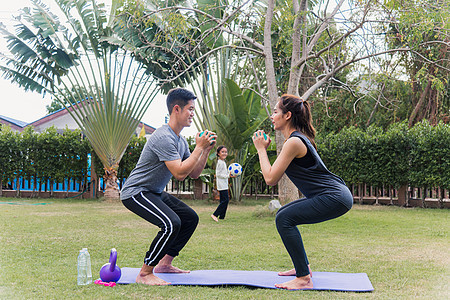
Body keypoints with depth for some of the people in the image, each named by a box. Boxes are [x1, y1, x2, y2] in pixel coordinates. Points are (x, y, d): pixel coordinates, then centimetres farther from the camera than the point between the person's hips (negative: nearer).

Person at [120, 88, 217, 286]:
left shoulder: (181, 141, 10)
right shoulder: (164, 137, -23)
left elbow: (194, 174, 12)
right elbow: (180, 173, -29)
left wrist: (206, 150, 1)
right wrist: (199, 147, -22)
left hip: (155, 193, 11)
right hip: (135, 192, -11)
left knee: (190, 218, 13)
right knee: (171, 223, -28)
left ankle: (164, 264, 20)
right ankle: (145, 274, -15)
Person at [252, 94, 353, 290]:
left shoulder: (294, 142, -16)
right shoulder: (299, 138, 16)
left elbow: (270, 178, -16)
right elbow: (274, 179, 17)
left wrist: (261, 149, -5)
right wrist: (264, 148, 14)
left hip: (335, 198, -11)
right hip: (333, 195, 11)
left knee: (284, 219, -16)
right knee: (283, 215, 17)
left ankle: (304, 278, -12)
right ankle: (302, 267, 26)